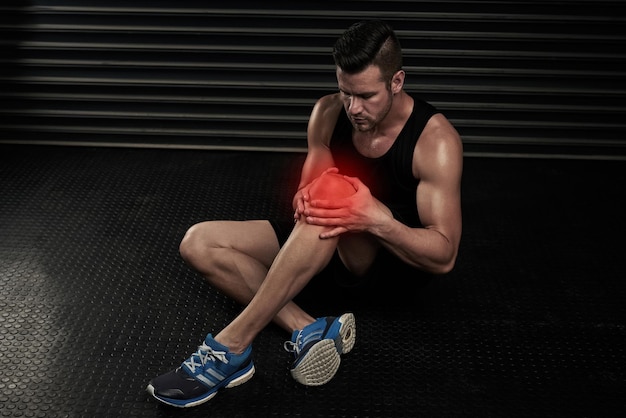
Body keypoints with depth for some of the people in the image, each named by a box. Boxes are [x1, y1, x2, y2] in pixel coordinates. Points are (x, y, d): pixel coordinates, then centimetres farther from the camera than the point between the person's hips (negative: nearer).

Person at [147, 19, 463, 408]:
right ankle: (308, 331, -26)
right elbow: (308, 190, 3)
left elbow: (444, 256, -22)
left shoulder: (435, 138, -20)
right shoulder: (329, 113, -6)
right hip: (334, 244, 6)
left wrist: (379, 220, -41)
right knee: (198, 244, -11)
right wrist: (306, 200, -24)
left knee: (335, 189, -39)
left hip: (401, 254, -5)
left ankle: (231, 346, -35)